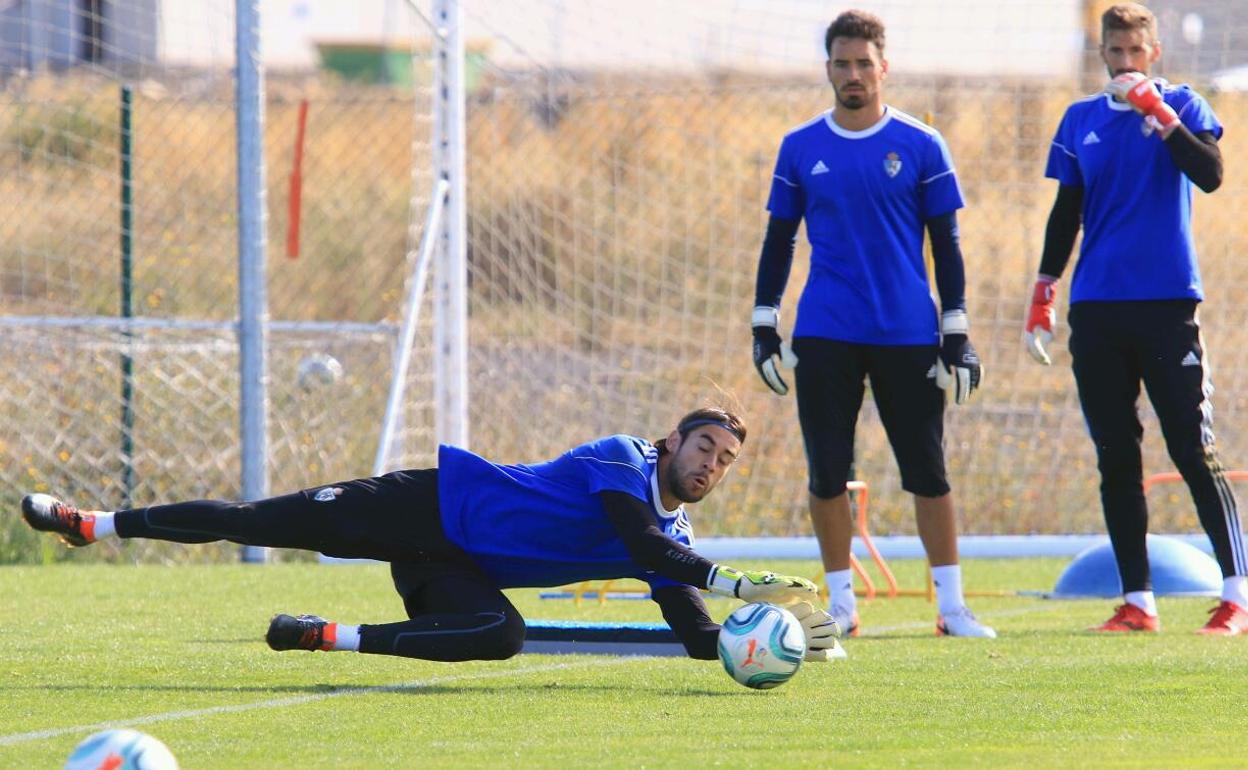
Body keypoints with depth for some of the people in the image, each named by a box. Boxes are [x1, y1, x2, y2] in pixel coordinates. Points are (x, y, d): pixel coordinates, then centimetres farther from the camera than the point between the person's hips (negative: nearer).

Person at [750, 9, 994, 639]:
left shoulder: (919, 147, 1)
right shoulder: (801, 149, 6)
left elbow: (946, 245, 3)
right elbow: (779, 240, 12)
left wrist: (956, 336, -1)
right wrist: (764, 327, 7)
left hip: (908, 334, -2)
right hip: (824, 336, 2)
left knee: (927, 472, -1)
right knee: (827, 472, 2)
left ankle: (951, 605, 4)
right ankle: (840, 603, 12)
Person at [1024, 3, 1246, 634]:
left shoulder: (1180, 106, 3)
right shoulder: (1081, 121, 13)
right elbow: (1066, 214, 16)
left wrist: (1157, 111, -17)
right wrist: (1042, 297, 10)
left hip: (1167, 303, -4)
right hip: (1097, 310, 4)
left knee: (1193, 452, -7)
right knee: (1116, 461, 3)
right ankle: (1137, 601, 7)